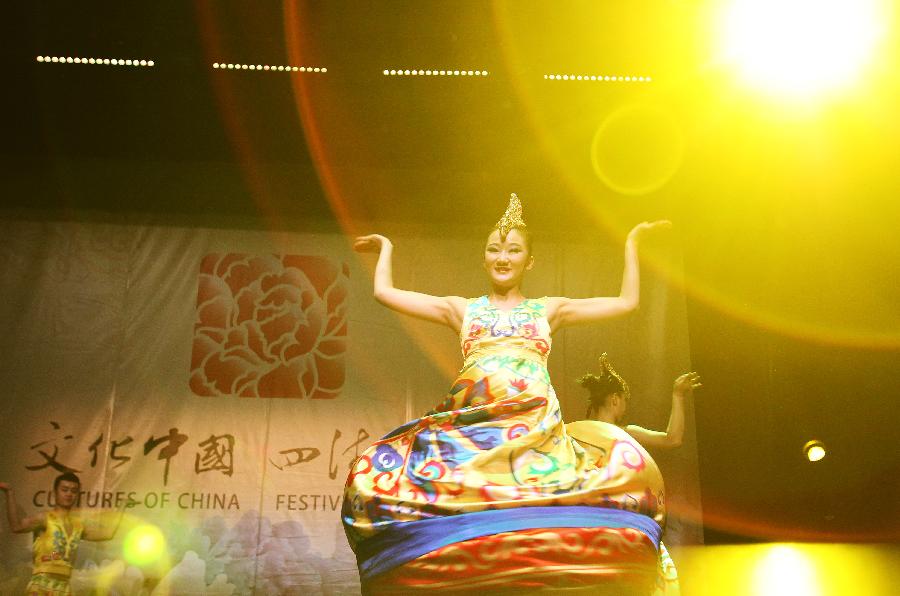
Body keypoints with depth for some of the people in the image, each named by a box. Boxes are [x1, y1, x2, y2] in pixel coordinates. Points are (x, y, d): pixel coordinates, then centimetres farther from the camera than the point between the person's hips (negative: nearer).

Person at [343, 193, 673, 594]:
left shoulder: (549, 309, 22)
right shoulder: (461, 309, 22)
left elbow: (627, 301, 23)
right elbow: (384, 293, 22)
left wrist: (631, 242, 26)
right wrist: (386, 248, 35)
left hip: (537, 429, 1)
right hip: (472, 425, 0)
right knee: (376, 475, -23)